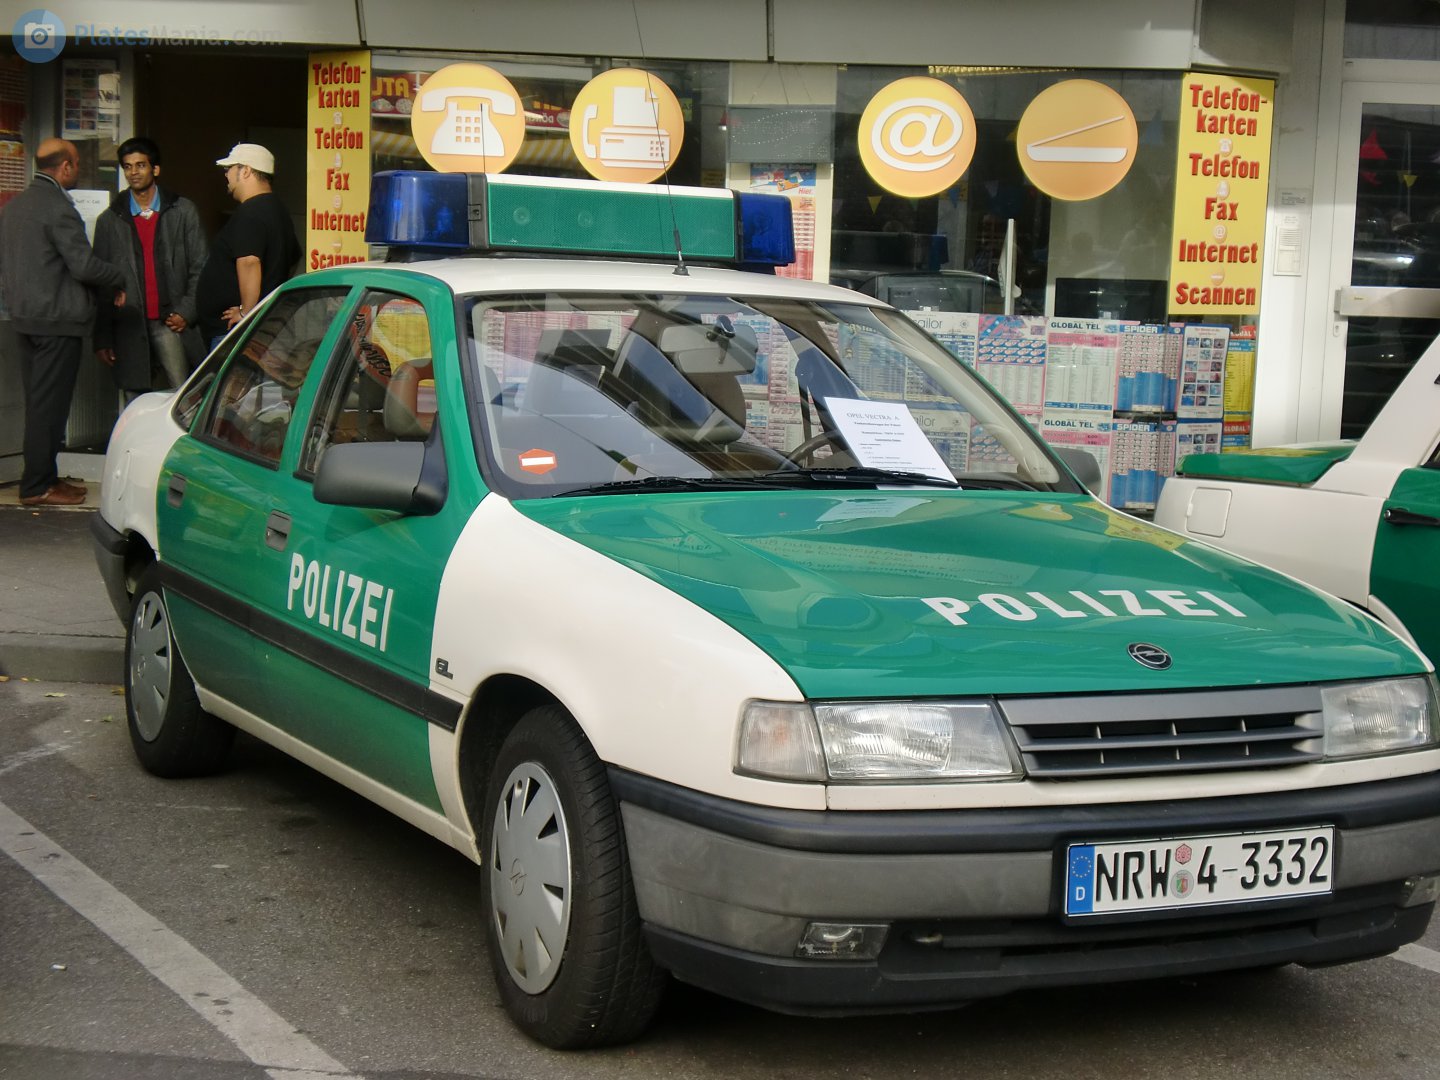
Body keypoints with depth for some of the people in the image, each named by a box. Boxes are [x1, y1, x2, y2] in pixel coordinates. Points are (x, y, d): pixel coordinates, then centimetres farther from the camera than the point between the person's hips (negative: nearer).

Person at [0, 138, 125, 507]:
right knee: (49, 404, -4)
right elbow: (84, 265, -19)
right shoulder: (58, 207, -16)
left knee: (38, 402, 15)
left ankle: (43, 476, 21)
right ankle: (37, 487, 0)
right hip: (57, 320, -9)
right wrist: (118, 282, -3)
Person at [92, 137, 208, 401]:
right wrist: (102, 338, 3)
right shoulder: (109, 221, 11)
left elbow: (199, 267, 7)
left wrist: (186, 312, -5)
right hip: (129, 328, 1)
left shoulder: (182, 211, 8)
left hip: (170, 323, -1)